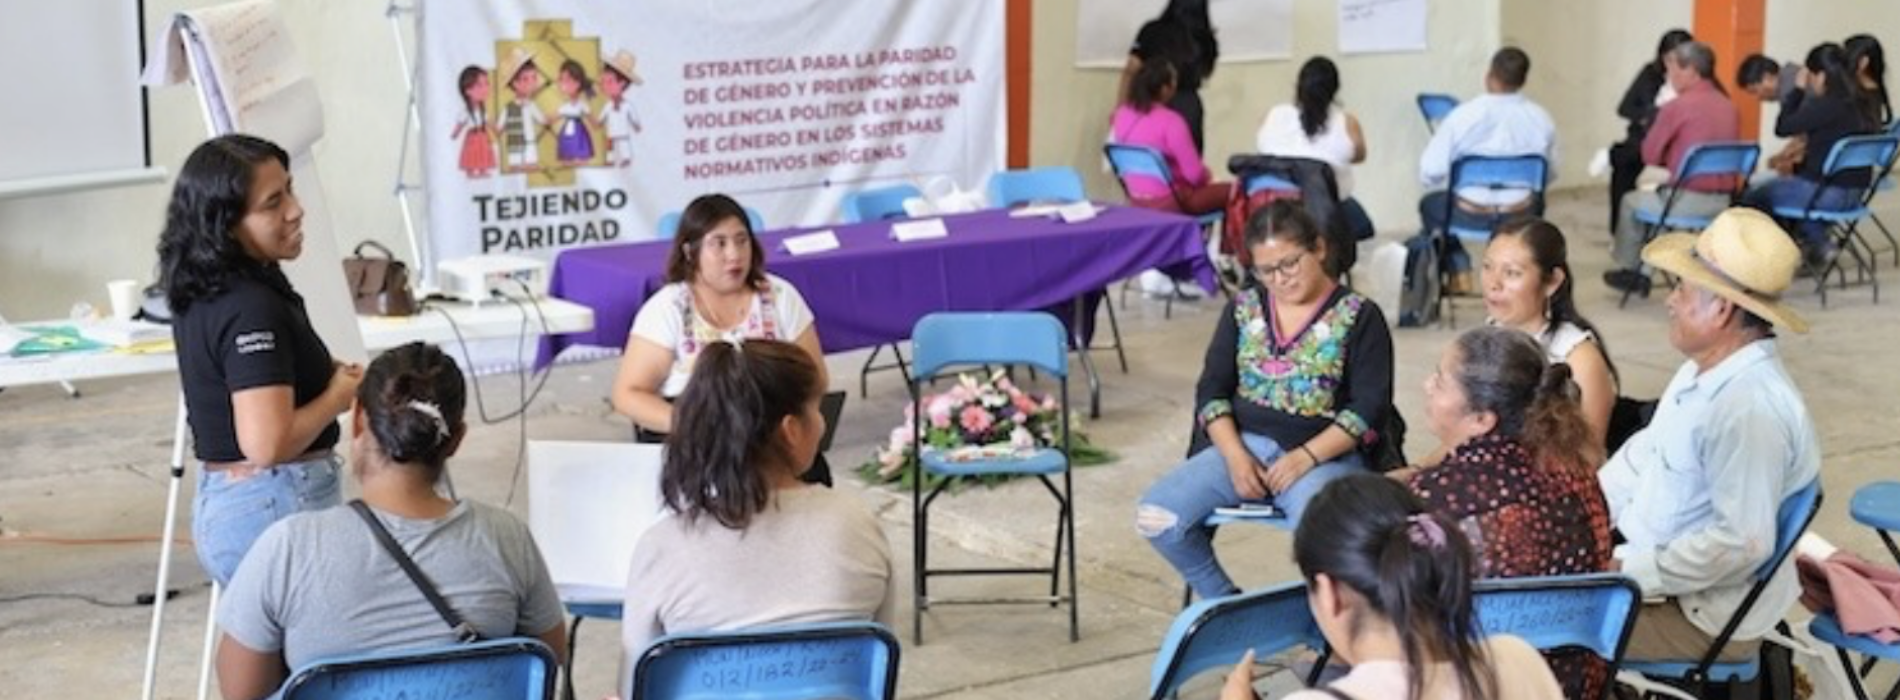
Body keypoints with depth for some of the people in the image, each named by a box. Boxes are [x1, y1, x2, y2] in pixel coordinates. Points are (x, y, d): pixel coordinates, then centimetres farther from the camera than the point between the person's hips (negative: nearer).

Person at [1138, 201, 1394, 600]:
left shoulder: (1359, 317, 1)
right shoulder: (1244, 308, 13)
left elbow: (1370, 406, -6)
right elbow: (1211, 390, 9)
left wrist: (1305, 457, -16)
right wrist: (1235, 455, -8)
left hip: (1323, 453, -4)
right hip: (1244, 444, 4)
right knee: (1155, 517, -18)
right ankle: (1223, 601, 5)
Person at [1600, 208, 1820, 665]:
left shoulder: (1751, 409, -29)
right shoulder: (1707, 371, 4)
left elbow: (1741, 541, -30)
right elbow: (1645, 453, 17)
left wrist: (1630, 573, -22)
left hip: (1705, 617, -9)